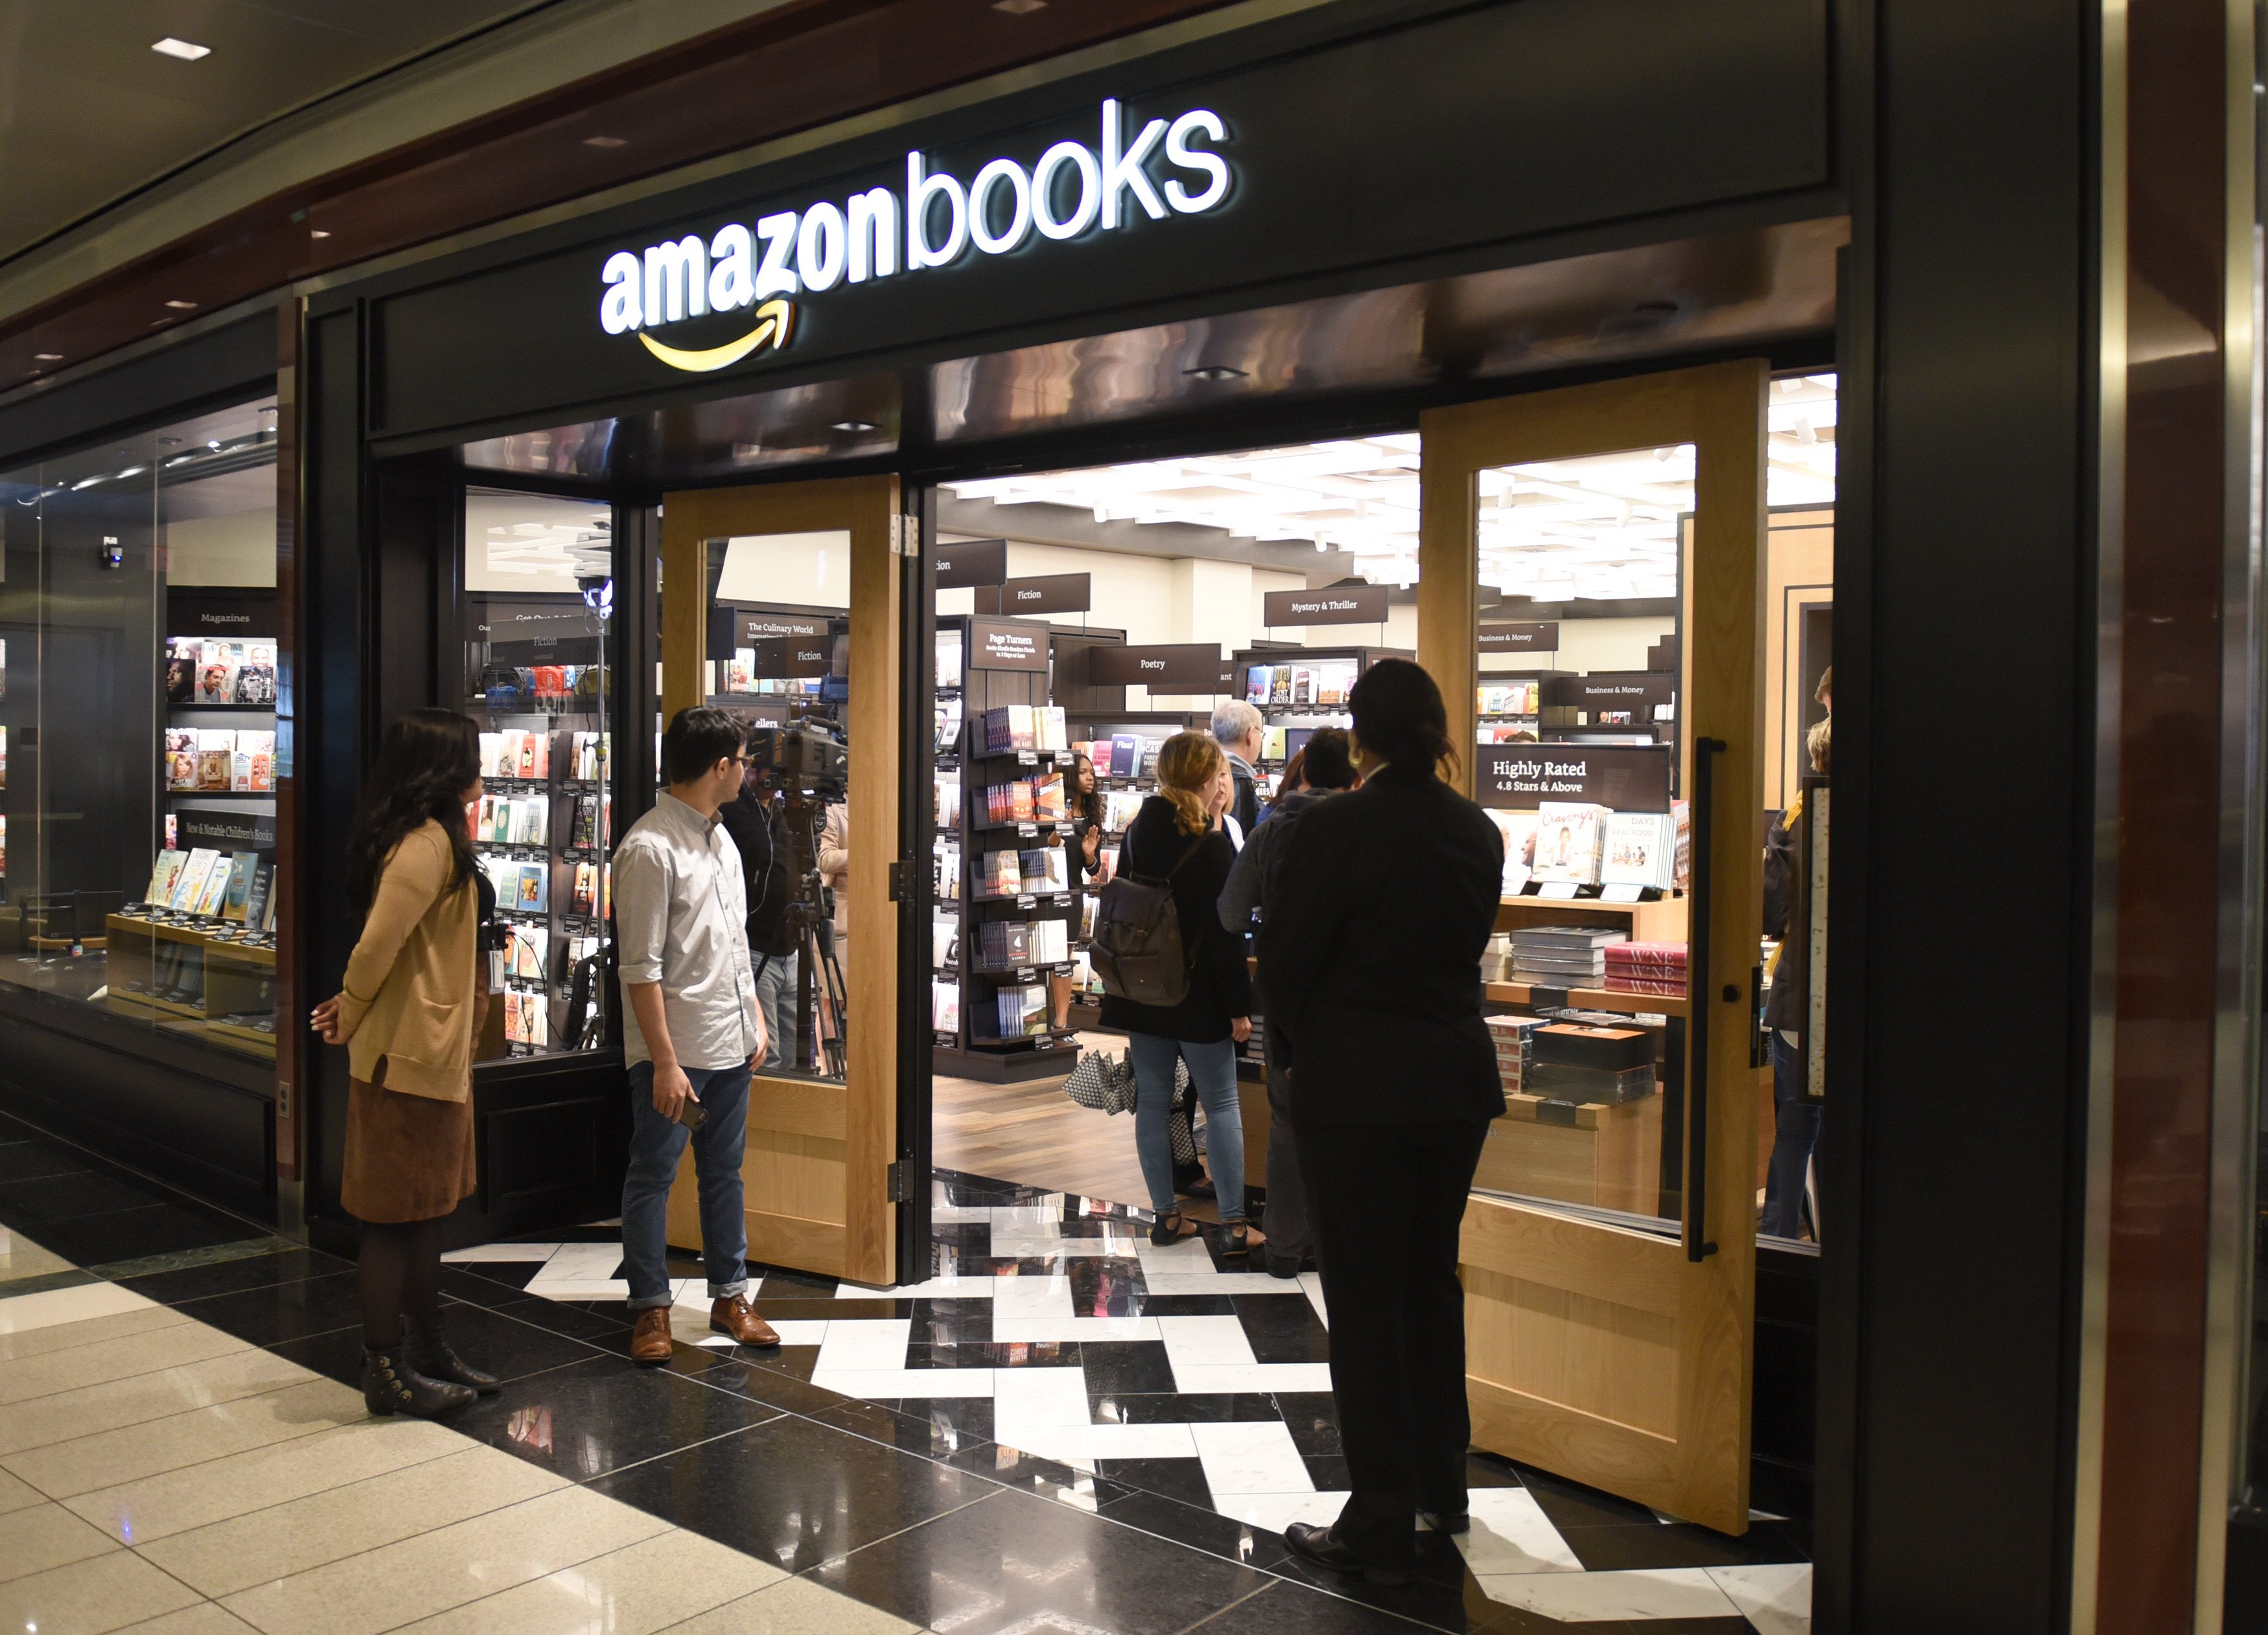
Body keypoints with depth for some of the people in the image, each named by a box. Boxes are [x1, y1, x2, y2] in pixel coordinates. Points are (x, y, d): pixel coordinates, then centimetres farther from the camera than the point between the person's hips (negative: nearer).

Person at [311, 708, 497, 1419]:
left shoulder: (431, 839, 15)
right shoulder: (428, 842, -18)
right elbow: (378, 945, -22)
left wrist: (354, 1009, 6)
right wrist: (352, 1017, -6)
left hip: (433, 1053, 10)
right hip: (410, 1056, -10)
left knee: (425, 1206, 17)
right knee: (397, 1213, -1)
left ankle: (426, 1349, 28)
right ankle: (386, 1372, 9)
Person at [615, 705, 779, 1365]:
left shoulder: (721, 838, 11)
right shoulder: (650, 848, -16)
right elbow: (641, 968, -18)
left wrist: (755, 1019, 15)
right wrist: (665, 1063, -20)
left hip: (730, 1043, 8)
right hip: (674, 1049, -8)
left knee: (724, 1172, 16)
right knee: (652, 1177, 5)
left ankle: (729, 1296, 26)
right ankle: (651, 1306, 17)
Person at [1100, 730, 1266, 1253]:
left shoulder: (1136, 833, 5)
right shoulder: (1210, 842, -14)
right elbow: (1224, 931, -14)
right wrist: (1239, 1007, -10)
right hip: (1197, 995, -6)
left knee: (1152, 1102, 9)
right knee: (1221, 1105, 2)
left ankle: (1166, 1215, 15)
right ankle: (1235, 1224, 4)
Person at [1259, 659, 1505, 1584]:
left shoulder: (1336, 826, -15)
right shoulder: (1476, 832, 2)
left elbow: (1285, 957, -9)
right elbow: (1470, 945, 10)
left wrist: (1300, 1044, 8)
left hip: (1353, 1090, -6)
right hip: (1456, 1079, 6)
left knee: (1362, 1300, 3)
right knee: (1432, 1279, 19)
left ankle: (1381, 1524, 10)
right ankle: (1442, 1488, 33)